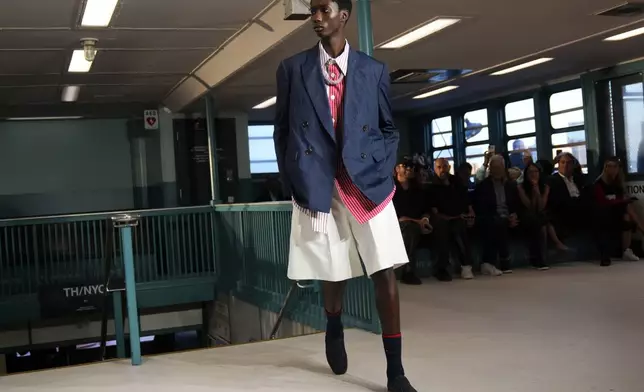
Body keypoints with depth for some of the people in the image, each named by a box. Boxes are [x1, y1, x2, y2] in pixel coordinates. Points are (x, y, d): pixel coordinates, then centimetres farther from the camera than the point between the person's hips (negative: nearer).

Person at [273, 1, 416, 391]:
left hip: (367, 184, 0)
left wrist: (381, 171, 0)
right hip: (317, 186, 0)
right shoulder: (292, 69, 6)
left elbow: (390, 129, 14)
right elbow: (282, 131, 9)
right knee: (333, 273, 10)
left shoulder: (374, 70, 7)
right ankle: (335, 330, 43)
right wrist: (294, 183, 3)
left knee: (386, 272, -6)